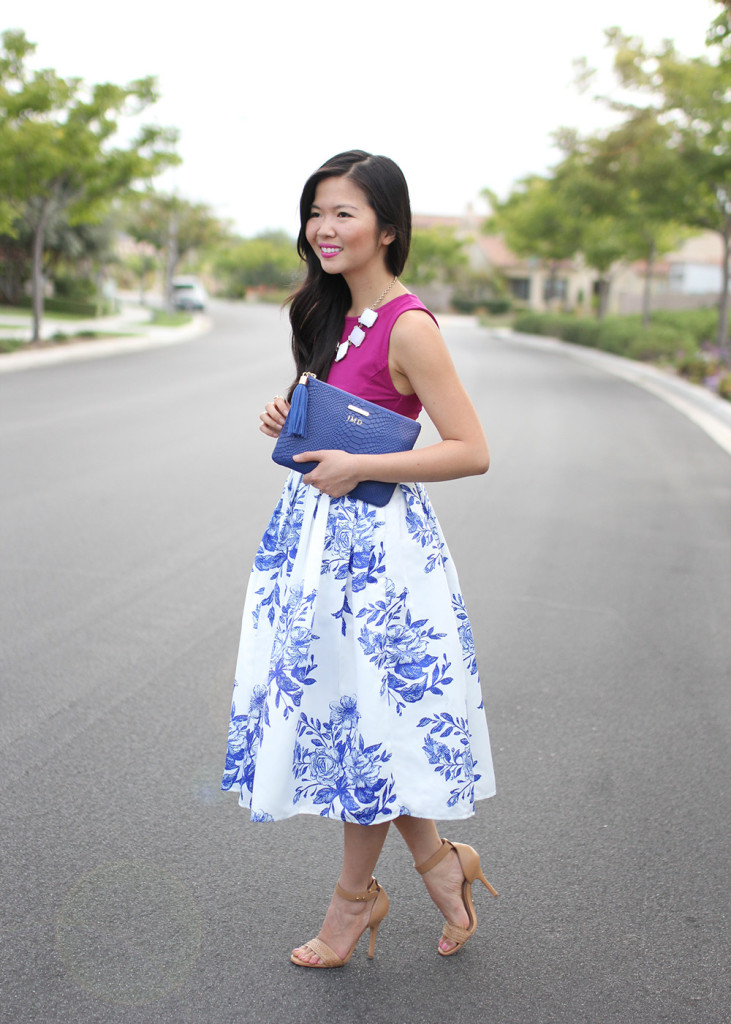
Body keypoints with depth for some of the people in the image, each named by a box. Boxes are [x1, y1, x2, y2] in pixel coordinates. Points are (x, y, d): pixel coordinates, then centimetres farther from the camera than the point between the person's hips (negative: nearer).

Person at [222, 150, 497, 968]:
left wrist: (358, 467, -20)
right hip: (315, 531, 9)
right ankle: (435, 857, 32)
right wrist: (293, 423, 2)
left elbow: (472, 451, -18)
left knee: (361, 717, 6)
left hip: (373, 541, -9)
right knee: (331, 709, 14)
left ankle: (355, 895, 28)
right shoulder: (336, 317, 10)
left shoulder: (408, 328, -16)